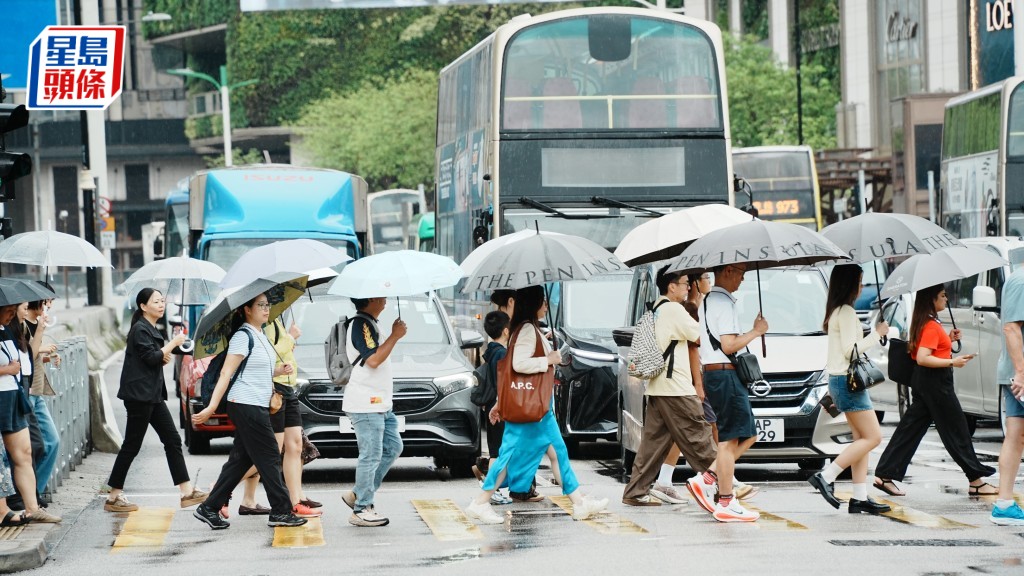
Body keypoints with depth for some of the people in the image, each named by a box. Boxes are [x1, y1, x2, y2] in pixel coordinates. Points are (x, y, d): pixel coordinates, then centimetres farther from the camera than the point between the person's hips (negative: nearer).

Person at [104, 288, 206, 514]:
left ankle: (187, 491, 7)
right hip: (139, 394, -10)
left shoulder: (151, 329, 17)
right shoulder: (139, 329, -12)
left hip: (153, 394, 10)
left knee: (172, 440, 6)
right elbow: (151, 357, -20)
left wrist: (164, 356, 1)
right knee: (131, 445, -5)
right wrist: (173, 343, -8)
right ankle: (114, 497, 0)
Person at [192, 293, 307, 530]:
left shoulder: (260, 336, 16)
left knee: (240, 460, 9)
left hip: (258, 407, 10)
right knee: (269, 457, -4)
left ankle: (209, 509, 12)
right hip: (246, 406, -10)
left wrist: (277, 372, 8)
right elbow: (226, 373, -18)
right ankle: (280, 512, 3)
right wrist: (212, 406, -24)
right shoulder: (243, 336, -13)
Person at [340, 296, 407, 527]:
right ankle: (362, 510, -3)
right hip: (366, 404, -11)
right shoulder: (361, 324, -14)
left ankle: (358, 495, 18)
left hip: (381, 403, 11)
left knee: (393, 448, 14)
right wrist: (395, 336, -16)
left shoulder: (370, 324, 18)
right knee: (371, 456, -8)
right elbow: (373, 360, -22)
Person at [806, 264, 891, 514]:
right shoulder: (846, 312, -15)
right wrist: (877, 334, -11)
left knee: (862, 439, 8)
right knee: (872, 437, -9)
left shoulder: (837, 311, 16)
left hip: (840, 380, 10)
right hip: (848, 381, -10)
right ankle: (825, 477, -13)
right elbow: (850, 350, -19)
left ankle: (860, 498, 5)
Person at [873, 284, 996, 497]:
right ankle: (976, 481, 5)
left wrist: (948, 339, 13)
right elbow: (922, 358, -25)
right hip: (935, 382, -10)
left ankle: (885, 475, 4)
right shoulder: (931, 326, -17)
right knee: (956, 431, -1)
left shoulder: (922, 322, 12)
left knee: (910, 429, 8)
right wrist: (952, 362, -25)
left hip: (923, 383, 10)